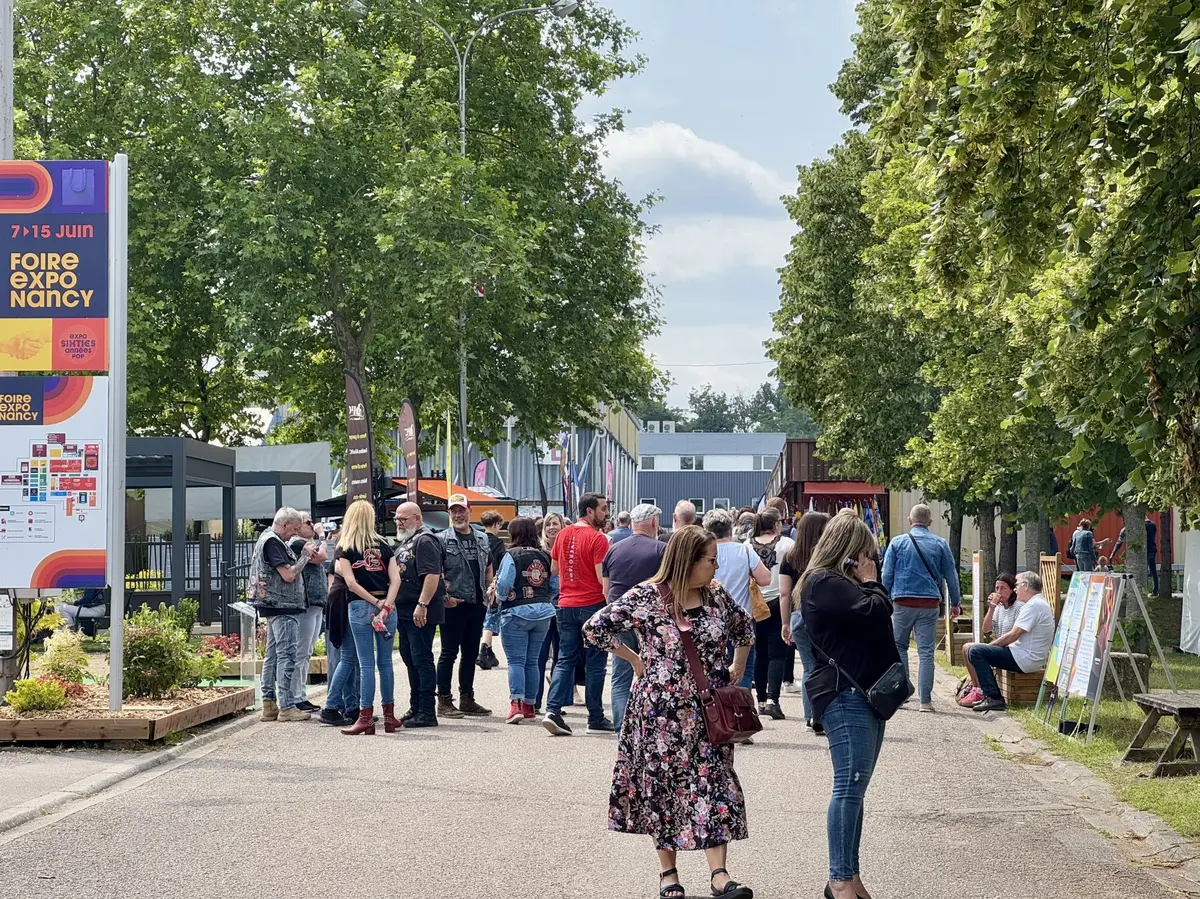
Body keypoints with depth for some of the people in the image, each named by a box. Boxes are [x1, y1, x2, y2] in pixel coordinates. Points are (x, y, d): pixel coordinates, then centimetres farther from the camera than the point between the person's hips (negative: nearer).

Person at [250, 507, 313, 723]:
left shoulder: (267, 538, 17)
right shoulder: (273, 542, -15)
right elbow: (288, 575, -19)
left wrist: (302, 556, 11)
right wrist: (304, 557, -6)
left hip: (274, 607, 11)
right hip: (283, 607, -11)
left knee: (273, 655, 12)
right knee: (287, 655, -9)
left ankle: (269, 704, 15)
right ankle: (286, 707, -9)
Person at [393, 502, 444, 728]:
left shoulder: (425, 541, -12)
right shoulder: (406, 542, 20)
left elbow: (432, 575, -22)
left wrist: (422, 605, -28)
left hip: (420, 613, -11)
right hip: (405, 612, 11)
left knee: (422, 659, -9)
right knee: (410, 659, 14)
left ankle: (427, 712, -8)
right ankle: (416, 709, 22)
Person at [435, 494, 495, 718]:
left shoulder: (482, 539, 13)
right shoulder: (442, 539, -5)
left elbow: (488, 568, 23)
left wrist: (489, 593, 9)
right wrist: (444, 597, -16)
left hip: (477, 605, 6)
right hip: (454, 605, -6)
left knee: (471, 653, 11)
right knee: (449, 652, -3)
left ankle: (467, 699, 19)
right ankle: (444, 701, 1)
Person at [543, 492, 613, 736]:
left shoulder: (564, 535, 8)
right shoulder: (598, 539, -12)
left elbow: (554, 568, 18)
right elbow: (603, 577, -17)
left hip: (566, 605, 6)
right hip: (593, 604, -6)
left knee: (565, 660, 9)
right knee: (595, 663, 3)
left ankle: (552, 710, -5)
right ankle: (595, 719, 8)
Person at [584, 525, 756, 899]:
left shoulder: (716, 595, 5)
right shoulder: (646, 597, -10)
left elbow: (745, 627, 23)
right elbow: (595, 628, -9)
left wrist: (738, 668, 14)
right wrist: (636, 660, -5)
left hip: (708, 712, 4)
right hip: (661, 712, -3)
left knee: (715, 785, -5)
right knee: (663, 786, 4)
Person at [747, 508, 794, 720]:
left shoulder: (747, 545, 2)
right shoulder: (786, 544, -5)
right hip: (778, 603, -3)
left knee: (760, 654, 13)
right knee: (777, 653, -4)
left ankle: (762, 700, 18)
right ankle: (772, 699, -18)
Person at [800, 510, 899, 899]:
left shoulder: (839, 581, 19)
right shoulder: (824, 584, -12)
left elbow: (880, 613, 18)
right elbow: (875, 612, -20)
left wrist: (868, 583, 5)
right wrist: (870, 581, -3)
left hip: (864, 692, 10)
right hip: (844, 695, -10)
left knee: (854, 786, 10)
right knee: (850, 784, -11)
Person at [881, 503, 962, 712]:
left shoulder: (897, 543, 2)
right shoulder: (940, 544, 5)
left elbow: (886, 576, 2)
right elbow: (951, 575, 10)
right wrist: (956, 603, 18)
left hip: (903, 602, -1)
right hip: (930, 604, 1)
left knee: (899, 647, 14)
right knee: (926, 652, 1)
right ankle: (925, 699, 0)